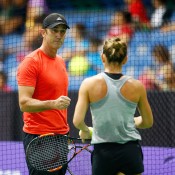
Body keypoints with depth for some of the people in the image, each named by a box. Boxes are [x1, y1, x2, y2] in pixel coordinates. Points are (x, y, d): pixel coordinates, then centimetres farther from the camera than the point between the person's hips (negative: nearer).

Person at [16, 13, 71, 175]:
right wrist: (53, 104, -32)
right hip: (39, 137, -8)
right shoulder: (31, 62, -10)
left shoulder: (60, 61, 16)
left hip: (60, 137, 8)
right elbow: (24, 103, -18)